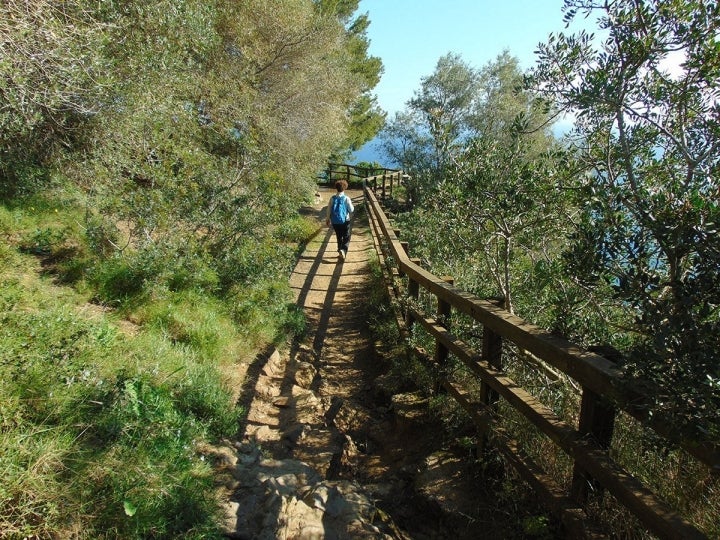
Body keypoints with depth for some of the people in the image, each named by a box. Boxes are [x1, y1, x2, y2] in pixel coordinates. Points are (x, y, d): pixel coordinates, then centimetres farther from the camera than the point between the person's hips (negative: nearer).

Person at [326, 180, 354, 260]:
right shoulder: (346, 198, -14)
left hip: (335, 222, 3)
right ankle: (343, 250, -18)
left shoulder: (333, 198, -5)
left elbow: (329, 209, 1)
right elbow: (351, 210, -10)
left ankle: (340, 251, 27)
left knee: (339, 237, 19)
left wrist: (328, 218, 15)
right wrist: (352, 206, 11)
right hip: (344, 221, -3)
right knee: (346, 238, 5)